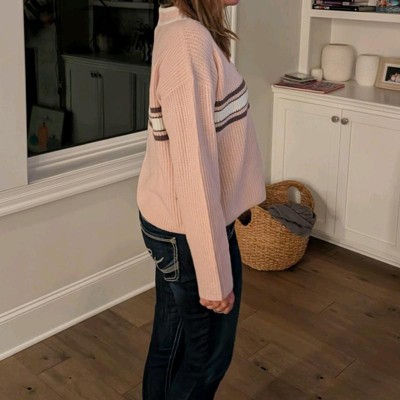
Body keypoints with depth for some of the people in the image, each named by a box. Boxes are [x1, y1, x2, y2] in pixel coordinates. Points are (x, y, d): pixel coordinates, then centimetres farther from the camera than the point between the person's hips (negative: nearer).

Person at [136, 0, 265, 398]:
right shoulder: (189, 40, -26)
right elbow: (194, 171, -27)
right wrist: (215, 274, -21)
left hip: (170, 224, 9)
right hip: (190, 231, -9)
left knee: (171, 343, 24)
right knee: (206, 354, 13)